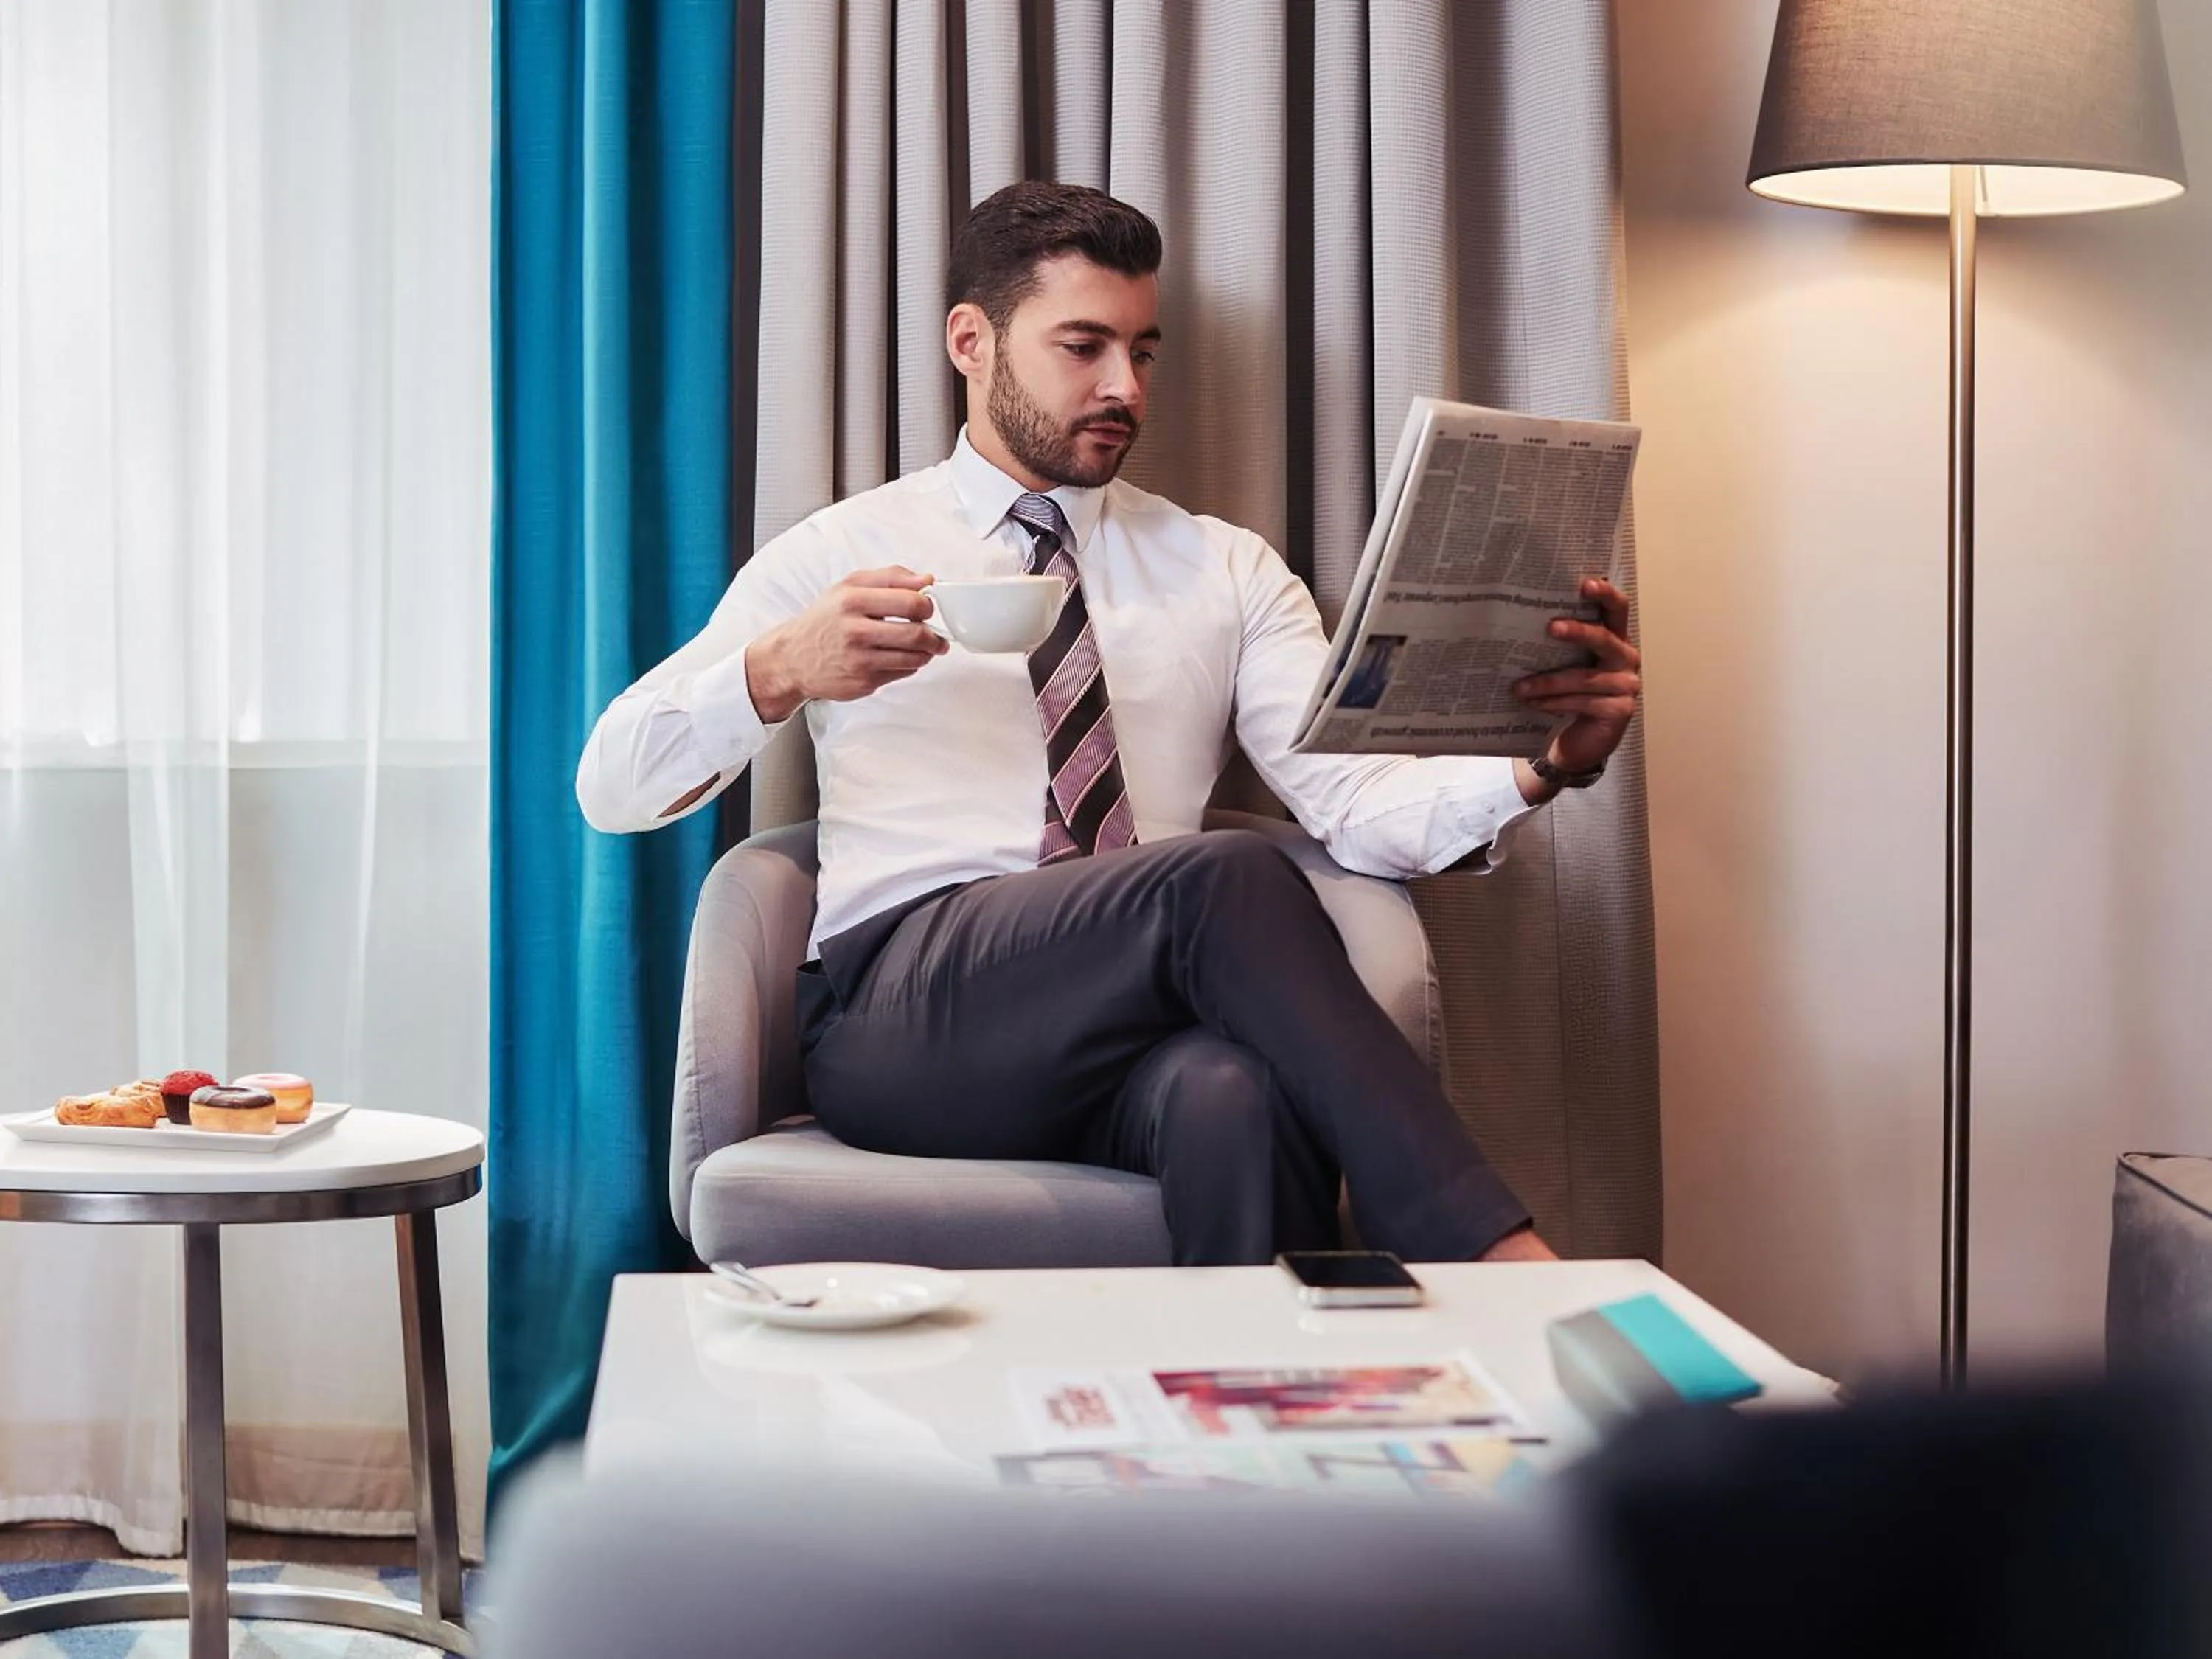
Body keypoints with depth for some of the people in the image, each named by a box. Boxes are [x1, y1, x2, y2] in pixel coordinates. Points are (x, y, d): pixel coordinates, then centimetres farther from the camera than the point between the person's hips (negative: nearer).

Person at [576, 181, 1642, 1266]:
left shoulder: (1225, 571, 21)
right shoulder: (841, 555, 13)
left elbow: (1356, 798, 5)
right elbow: (610, 789, 3)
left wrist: (1540, 769, -17)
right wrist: (782, 670, -18)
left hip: (1141, 1040, 2)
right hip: (895, 1026, -2)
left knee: (1234, 1095, -39)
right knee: (1223, 876, -32)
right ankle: (1489, 1256, -35)